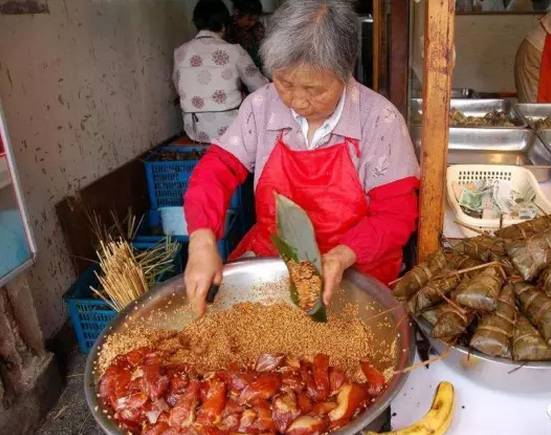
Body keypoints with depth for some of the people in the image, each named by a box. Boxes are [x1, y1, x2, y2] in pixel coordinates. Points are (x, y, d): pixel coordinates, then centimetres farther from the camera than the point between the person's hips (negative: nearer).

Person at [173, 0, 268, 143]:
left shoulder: (180, 52, 3)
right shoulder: (233, 51, -6)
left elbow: (180, 90, 14)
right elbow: (261, 88, 2)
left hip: (195, 130, 5)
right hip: (228, 129, -4)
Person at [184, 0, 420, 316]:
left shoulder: (379, 120, -14)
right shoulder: (261, 106, -6)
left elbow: (396, 214, -12)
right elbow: (216, 171, -3)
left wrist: (344, 255, -30)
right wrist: (202, 240, -21)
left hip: (357, 271, -3)